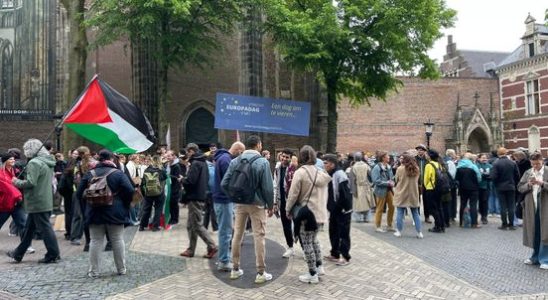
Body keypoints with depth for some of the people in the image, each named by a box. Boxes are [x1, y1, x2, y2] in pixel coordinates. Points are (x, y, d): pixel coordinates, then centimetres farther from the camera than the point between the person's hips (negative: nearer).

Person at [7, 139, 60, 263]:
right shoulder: (48, 162, 13)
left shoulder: (34, 163, -16)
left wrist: (17, 182, -5)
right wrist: (20, 182, 17)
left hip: (37, 203, -9)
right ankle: (18, 253, 28)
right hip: (46, 201, 9)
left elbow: (30, 183, -23)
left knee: (45, 228, -2)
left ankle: (53, 254, 4)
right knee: (29, 228, 17)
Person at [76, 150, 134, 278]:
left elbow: (79, 194, 2)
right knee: (117, 241, 8)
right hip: (115, 213, -2)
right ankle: (121, 269, 16)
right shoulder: (118, 173, -7)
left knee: (96, 242, 8)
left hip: (95, 213, 2)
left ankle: (94, 271, 11)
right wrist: (124, 205, 0)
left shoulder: (90, 174, 2)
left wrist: (89, 202, 16)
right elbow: (130, 191, -16)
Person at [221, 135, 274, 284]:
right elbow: (268, 187, -13)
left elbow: (224, 184, -2)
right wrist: (270, 205, -1)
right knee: (259, 237, 2)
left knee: (237, 235, 13)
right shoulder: (262, 162, -12)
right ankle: (261, 273, 7)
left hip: (239, 204, 4)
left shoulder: (235, 161, 1)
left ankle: (235, 269, 23)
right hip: (257, 204, -4)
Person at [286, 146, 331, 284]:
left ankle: (312, 274, 7)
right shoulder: (321, 173, 6)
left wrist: (288, 209, 1)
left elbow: (293, 193, -11)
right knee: (313, 239, 25)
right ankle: (319, 267, 30)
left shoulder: (300, 172, -12)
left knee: (307, 243, 2)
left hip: (306, 211, -7)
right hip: (319, 211, 7)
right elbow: (323, 193, 11)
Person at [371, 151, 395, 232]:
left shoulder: (388, 167, 6)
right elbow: (376, 181, -19)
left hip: (389, 189, 7)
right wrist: (387, 183, -18)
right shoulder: (377, 167, -15)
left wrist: (392, 182, -5)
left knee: (392, 206, 8)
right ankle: (378, 226, 16)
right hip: (381, 190, -7)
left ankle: (389, 225, 23)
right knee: (380, 209, 3)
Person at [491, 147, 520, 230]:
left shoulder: (496, 164, -13)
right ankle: (511, 224, 10)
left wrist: (496, 184, 4)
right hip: (511, 187, 2)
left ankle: (504, 224, 7)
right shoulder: (513, 163, -3)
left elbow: (493, 177, -15)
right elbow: (517, 176, -1)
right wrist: (514, 184, 13)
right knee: (511, 206, 7)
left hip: (500, 188, -2)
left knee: (503, 207, 4)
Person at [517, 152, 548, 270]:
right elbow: (520, 188, 6)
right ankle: (536, 257, 23)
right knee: (534, 232, 10)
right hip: (531, 206, 4)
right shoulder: (527, 173, 9)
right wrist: (528, 184, -11)